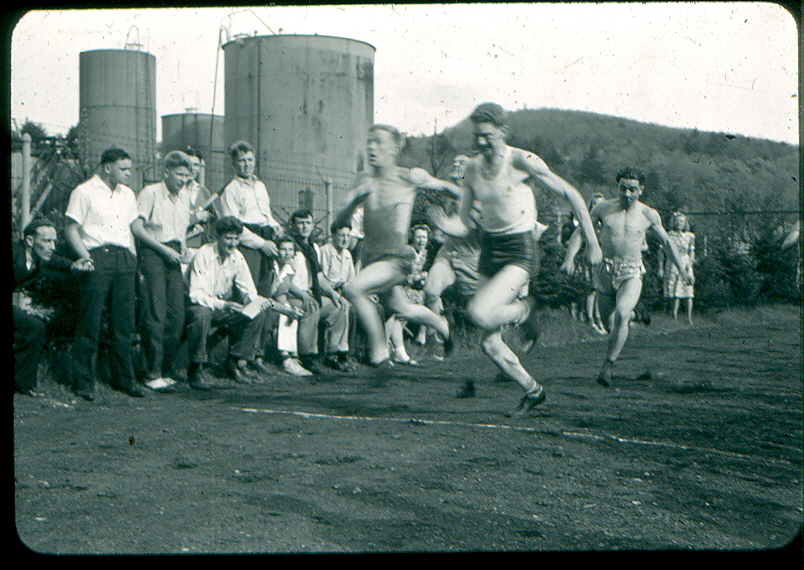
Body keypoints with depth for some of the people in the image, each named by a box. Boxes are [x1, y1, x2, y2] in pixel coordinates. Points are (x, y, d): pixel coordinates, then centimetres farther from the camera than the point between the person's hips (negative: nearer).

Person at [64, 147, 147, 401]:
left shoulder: (127, 194, 18)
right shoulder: (84, 192, -1)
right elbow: (70, 229, -4)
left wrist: (133, 259, 13)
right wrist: (84, 256, -15)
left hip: (124, 259, 6)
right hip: (97, 259, -6)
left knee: (125, 322, 5)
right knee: (90, 322, -5)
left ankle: (126, 379, 13)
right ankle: (84, 382, 3)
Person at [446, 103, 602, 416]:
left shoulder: (522, 161, -13)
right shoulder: (472, 168, 3)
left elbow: (571, 195, -10)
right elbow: (464, 216, 14)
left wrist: (592, 243, -9)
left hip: (520, 251, -6)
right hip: (489, 249, 6)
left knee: (479, 312, -28)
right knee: (490, 344, 3)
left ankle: (524, 310, 5)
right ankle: (533, 390, 25)